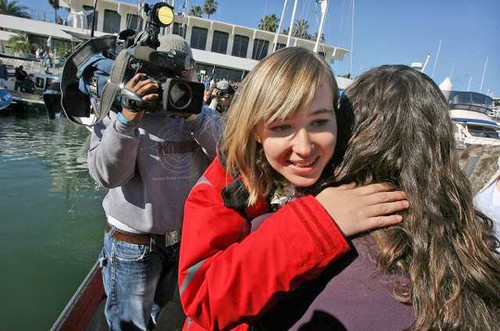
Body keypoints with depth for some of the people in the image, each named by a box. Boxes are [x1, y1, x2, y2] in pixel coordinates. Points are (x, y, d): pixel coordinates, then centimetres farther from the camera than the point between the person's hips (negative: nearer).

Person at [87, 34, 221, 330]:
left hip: (187, 237, 4)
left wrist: (196, 118, -26)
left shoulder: (203, 114, -1)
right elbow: (107, 174, -21)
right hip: (133, 242, -3)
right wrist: (127, 120, -34)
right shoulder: (121, 111, -10)